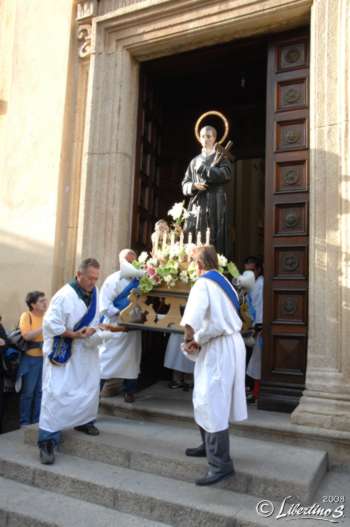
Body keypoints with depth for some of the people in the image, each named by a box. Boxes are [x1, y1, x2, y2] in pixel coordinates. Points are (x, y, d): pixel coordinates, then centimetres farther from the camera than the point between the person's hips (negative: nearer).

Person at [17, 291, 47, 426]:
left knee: (41, 391, 11)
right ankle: (24, 421, 18)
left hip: (45, 358, 5)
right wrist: (44, 327, -20)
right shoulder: (26, 316, -8)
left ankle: (37, 420, 24)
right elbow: (26, 336, -20)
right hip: (30, 359, -4)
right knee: (28, 392, 4)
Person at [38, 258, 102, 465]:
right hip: (61, 351, -7)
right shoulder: (64, 296, -23)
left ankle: (84, 421, 37)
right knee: (56, 393, -7)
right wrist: (75, 335, -20)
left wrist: (94, 331, -11)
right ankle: (48, 440, 0)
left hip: (86, 351, 7)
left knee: (90, 388, 14)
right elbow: (50, 324, -22)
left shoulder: (95, 292, -2)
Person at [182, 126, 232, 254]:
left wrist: (202, 168, -7)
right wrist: (194, 185, -8)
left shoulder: (220, 157, 8)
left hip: (214, 204, -4)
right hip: (196, 205, 4)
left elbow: (225, 174, -12)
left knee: (212, 242, -11)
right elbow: (185, 184, 15)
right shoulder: (195, 161, 19)